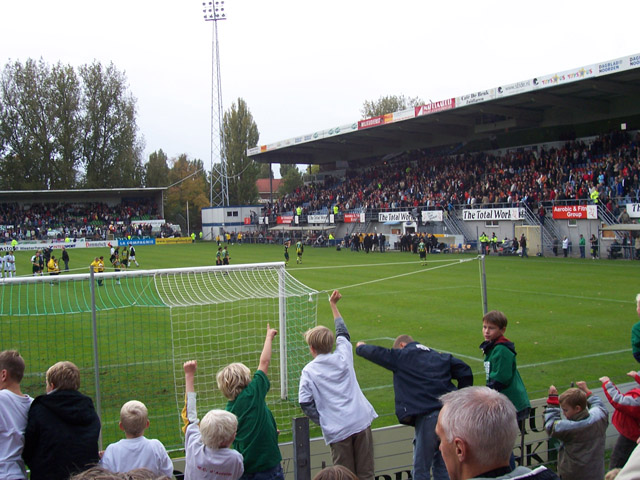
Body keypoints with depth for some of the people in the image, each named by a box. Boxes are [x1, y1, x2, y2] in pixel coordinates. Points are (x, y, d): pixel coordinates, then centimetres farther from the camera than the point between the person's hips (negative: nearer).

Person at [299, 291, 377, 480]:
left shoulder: (309, 371, -2)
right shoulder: (343, 357, 7)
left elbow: (305, 403, -8)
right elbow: (343, 333, 25)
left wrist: (323, 421, 5)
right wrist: (333, 305, 36)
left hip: (337, 431, -3)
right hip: (361, 422, 3)